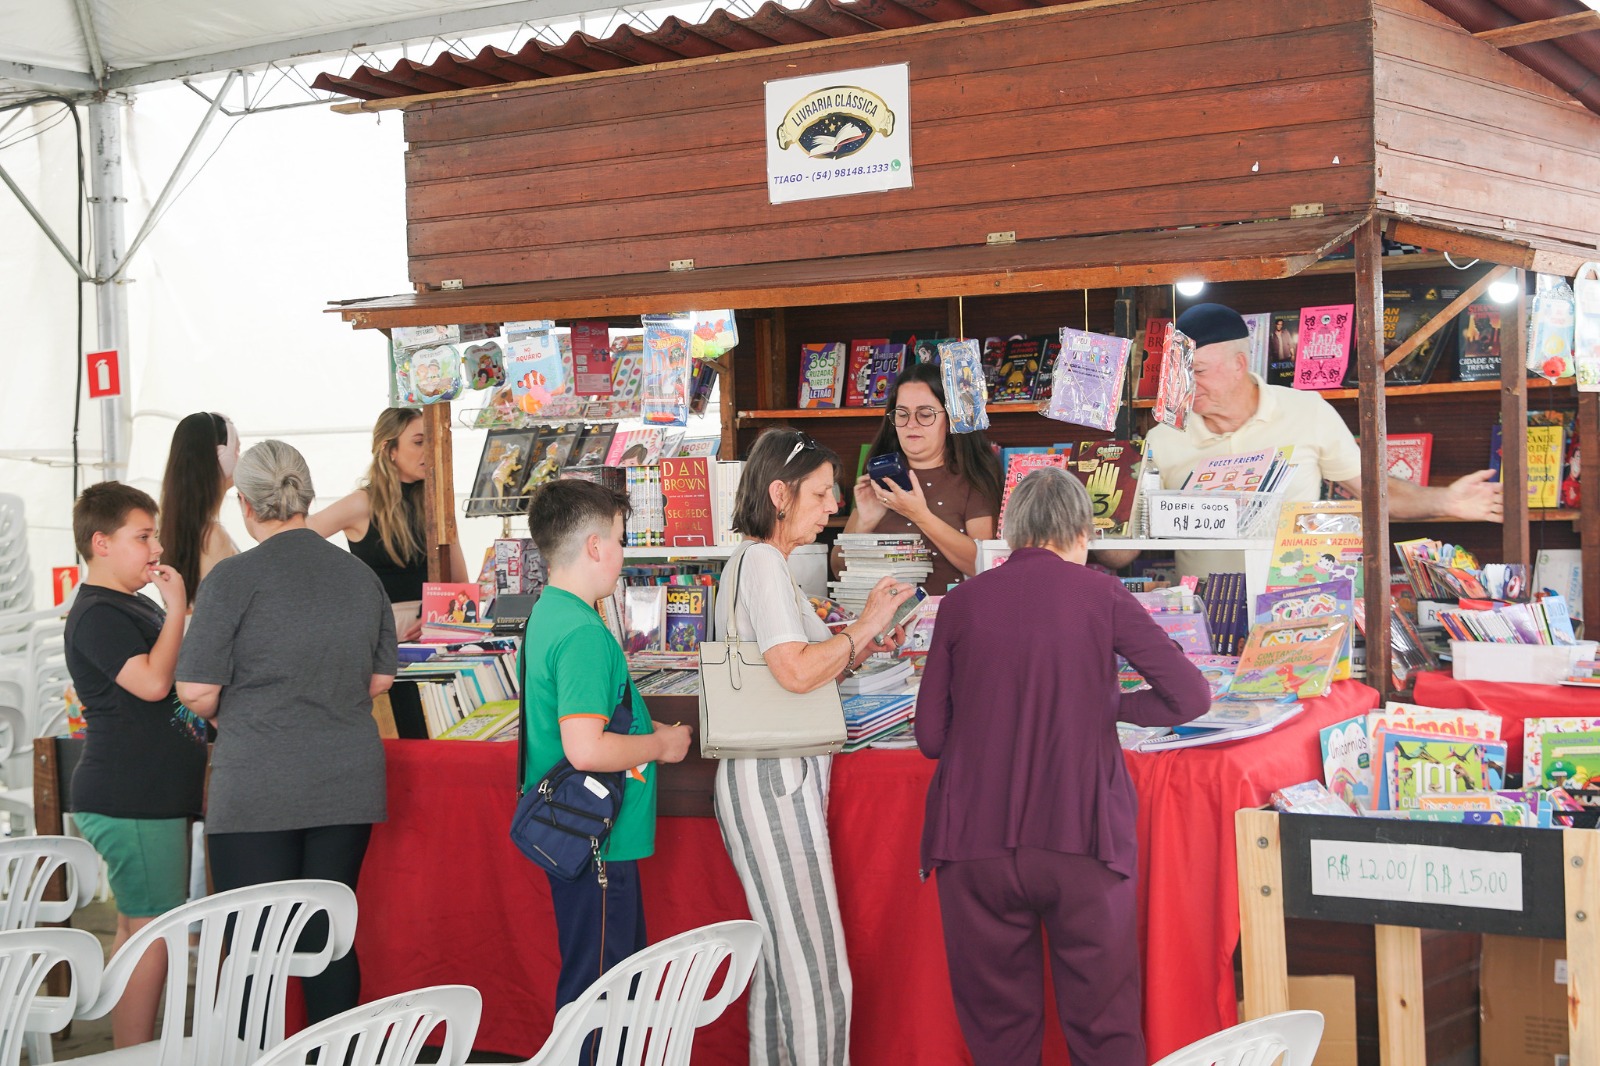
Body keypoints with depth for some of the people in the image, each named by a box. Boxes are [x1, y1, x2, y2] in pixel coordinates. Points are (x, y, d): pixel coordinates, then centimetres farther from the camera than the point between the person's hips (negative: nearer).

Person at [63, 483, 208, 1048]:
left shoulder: (139, 606, 18)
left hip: (157, 798, 10)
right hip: (129, 803, -10)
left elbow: (176, 682, 28)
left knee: (139, 929, 14)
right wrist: (177, 610, -18)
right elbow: (152, 682, -25)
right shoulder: (97, 614, -13)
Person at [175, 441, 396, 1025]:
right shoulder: (361, 575, 6)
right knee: (329, 935, 12)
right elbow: (380, 677, 15)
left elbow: (197, 692, -9)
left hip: (259, 788, -5)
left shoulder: (234, 577, -9)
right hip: (348, 784, 5)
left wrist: (226, 718, 11)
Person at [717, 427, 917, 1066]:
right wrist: (864, 625, -11)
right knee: (817, 967, -10)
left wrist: (857, 653, 12)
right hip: (774, 780, -10)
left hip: (777, 778, 10)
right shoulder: (762, 562, -12)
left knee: (781, 956, 11)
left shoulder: (755, 561, 20)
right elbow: (797, 670, -24)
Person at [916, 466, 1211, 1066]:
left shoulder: (962, 602, 4)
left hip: (978, 840, 1)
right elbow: (1190, 696, -1)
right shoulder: (1101, 595, 1)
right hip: (1083, 837, -1)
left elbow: (930, 736, 5)